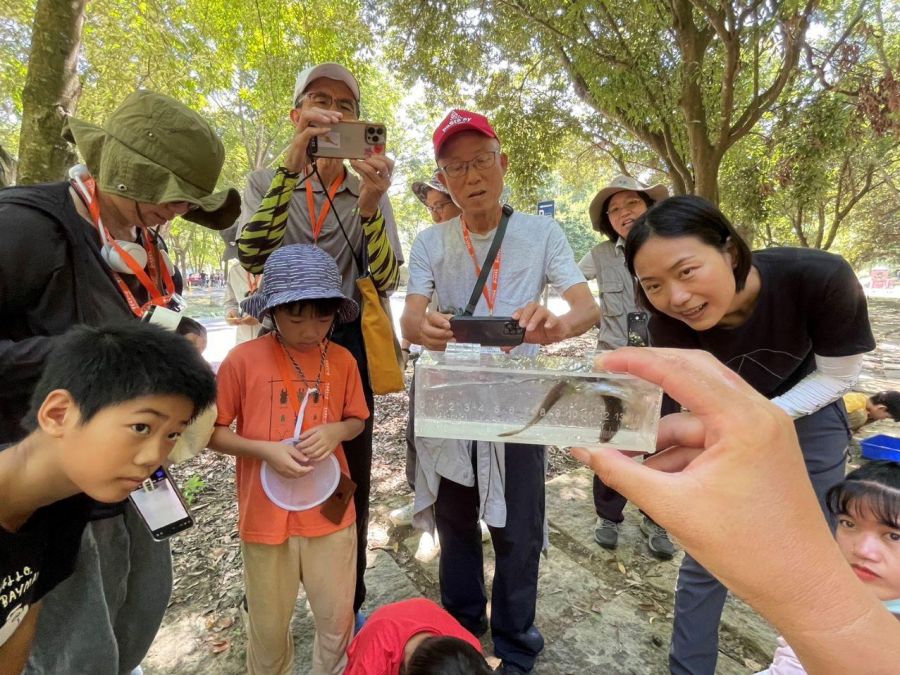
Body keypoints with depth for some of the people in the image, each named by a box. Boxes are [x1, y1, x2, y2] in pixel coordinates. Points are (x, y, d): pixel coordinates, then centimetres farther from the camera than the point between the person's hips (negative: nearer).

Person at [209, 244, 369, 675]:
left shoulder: (343, 360, -5)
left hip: (330, 512, 2)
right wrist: (265, 450, -21)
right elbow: (212, 432, -5)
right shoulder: (243, 360, -13)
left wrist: (336, 431, -15)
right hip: (266, 516, -1)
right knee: (269, 625, 20)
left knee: (338, 618, 15)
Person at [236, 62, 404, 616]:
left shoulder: (371, 193, 5)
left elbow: (385, 280, -9)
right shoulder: (267, 182, 5)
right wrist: (294, 164, -25)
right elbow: (253, 257, -15)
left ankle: (349, 602, 30)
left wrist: (370, 204, -26)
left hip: (349, 346, 0)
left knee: (350, 482, 8)